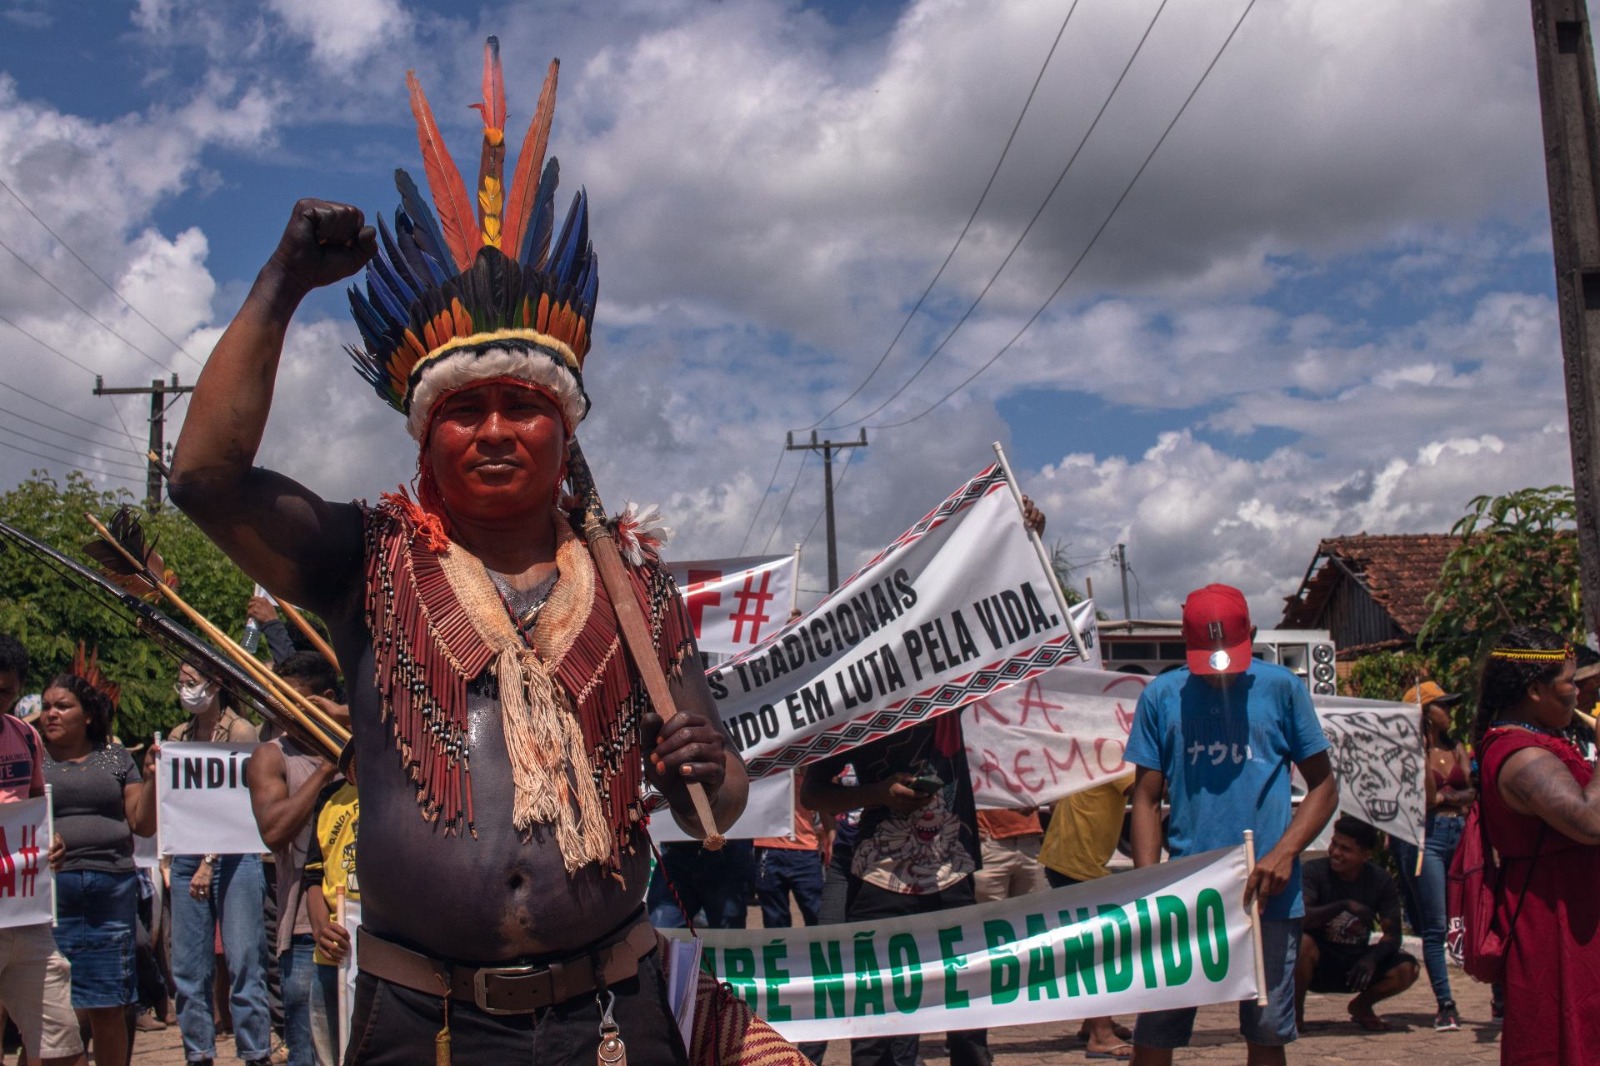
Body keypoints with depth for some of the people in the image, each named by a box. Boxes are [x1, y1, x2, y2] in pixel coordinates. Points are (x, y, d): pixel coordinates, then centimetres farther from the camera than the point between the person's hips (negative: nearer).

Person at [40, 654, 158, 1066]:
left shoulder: (115, 757, 13)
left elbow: (144, 825, 10)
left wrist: (151, 779, -4)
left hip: (113, 889, 2)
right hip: (52, 889, -2)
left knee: (110, 1008, 6)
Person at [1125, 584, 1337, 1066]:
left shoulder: (1281, 688, 2)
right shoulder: (1161, 695, 3)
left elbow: (1323, 786, 6)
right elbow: (1146, 799, 4)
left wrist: (1284, 853, -10)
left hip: (1266, 893, 0)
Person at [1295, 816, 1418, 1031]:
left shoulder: (1381, 880, -4)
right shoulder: (1315, 871, -15)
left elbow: (1392, 935, -6)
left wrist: (1372, 958, -26)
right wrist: (1344, 906, -38)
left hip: (1355, 964, 4)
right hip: (1319, 964, -3)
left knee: (1407, 969, -21)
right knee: (1302, 941, -37)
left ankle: (1361, 1006, 10)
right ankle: (1295, 1011, -10)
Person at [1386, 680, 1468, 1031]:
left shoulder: (1456, 748, 15)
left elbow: (1473, 791, 4)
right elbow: (1425, 796, -13)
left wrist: (1443, 797, -9)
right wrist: (1423, 749, -14)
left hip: (1460, 835, 4)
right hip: (1425, 836, -4)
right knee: (1435, 926, -2)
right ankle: (1445, 1005, 1)